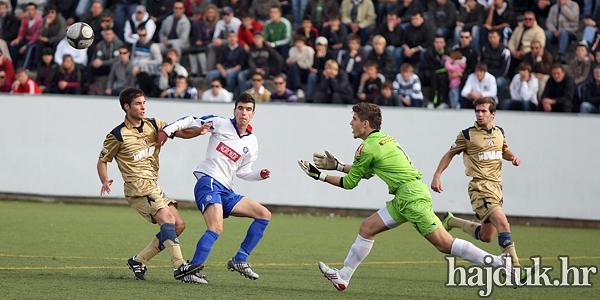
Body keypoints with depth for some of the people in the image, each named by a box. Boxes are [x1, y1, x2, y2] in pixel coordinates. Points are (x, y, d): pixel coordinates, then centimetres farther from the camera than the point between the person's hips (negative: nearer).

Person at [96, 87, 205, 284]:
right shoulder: (118, 136, -5)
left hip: (153, 186, 8)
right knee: (167, 219, -24)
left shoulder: (154, 125, 10)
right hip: (138, 186, -8)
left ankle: (138, 261, 8)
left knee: (178, 225, 1)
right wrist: (105, 181, -14)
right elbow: (102, 161, 4)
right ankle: (180, 267, -32)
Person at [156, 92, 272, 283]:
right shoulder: (220, 124, 1)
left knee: (264, 215, 4)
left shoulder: (252, 143, 14)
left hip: (226, 191, 7)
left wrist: (259, 174, 5)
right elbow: (191, 121, 8)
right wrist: (168, 130, -2)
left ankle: (240, 260, 6)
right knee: (216, 228, -29)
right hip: (208, 183, -7)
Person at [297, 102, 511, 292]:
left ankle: (498, 263, -15)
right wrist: (337, 166, 30)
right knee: (367, 228, 11)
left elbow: (349, 183, 0)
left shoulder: (367, 148, -11)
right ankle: (343, 277, 15)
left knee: (443, 243, -13)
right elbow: (365, 172, 30)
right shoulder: (383, 139, 16)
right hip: (404, 197, 10)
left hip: (412, 196, -10)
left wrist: (320, 176, 9)